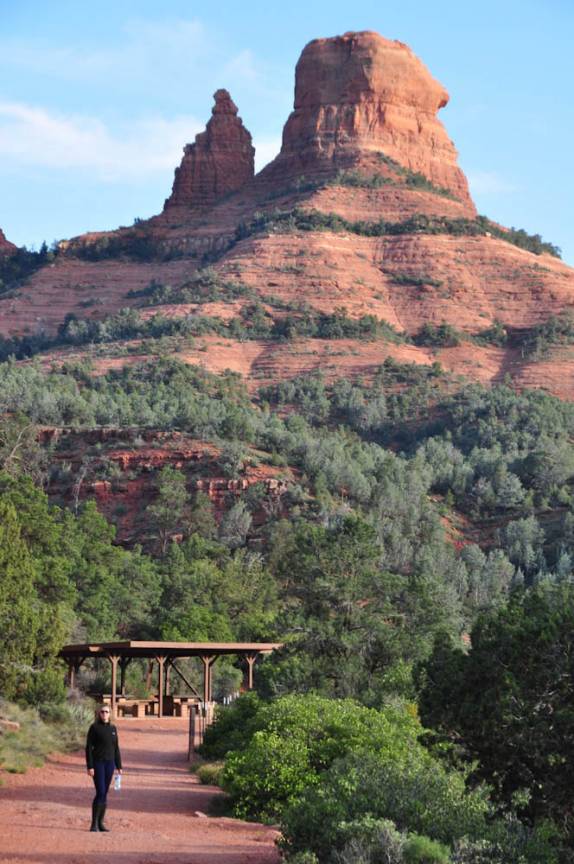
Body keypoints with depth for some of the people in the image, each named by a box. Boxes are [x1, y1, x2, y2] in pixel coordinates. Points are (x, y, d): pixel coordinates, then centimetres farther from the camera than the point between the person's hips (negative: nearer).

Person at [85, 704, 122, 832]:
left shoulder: (113, 728, 9)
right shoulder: (94, 727, -7)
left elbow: (116, 748, 13)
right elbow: (88, 748, -9)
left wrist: (119, 766, 9)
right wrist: (90, 767, -15)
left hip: (109, 763, 5)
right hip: (97, 763, -5)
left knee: (104, 794, 8)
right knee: (100, 793, -13)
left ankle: (100, 823, 15)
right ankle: (94, 824, -5)